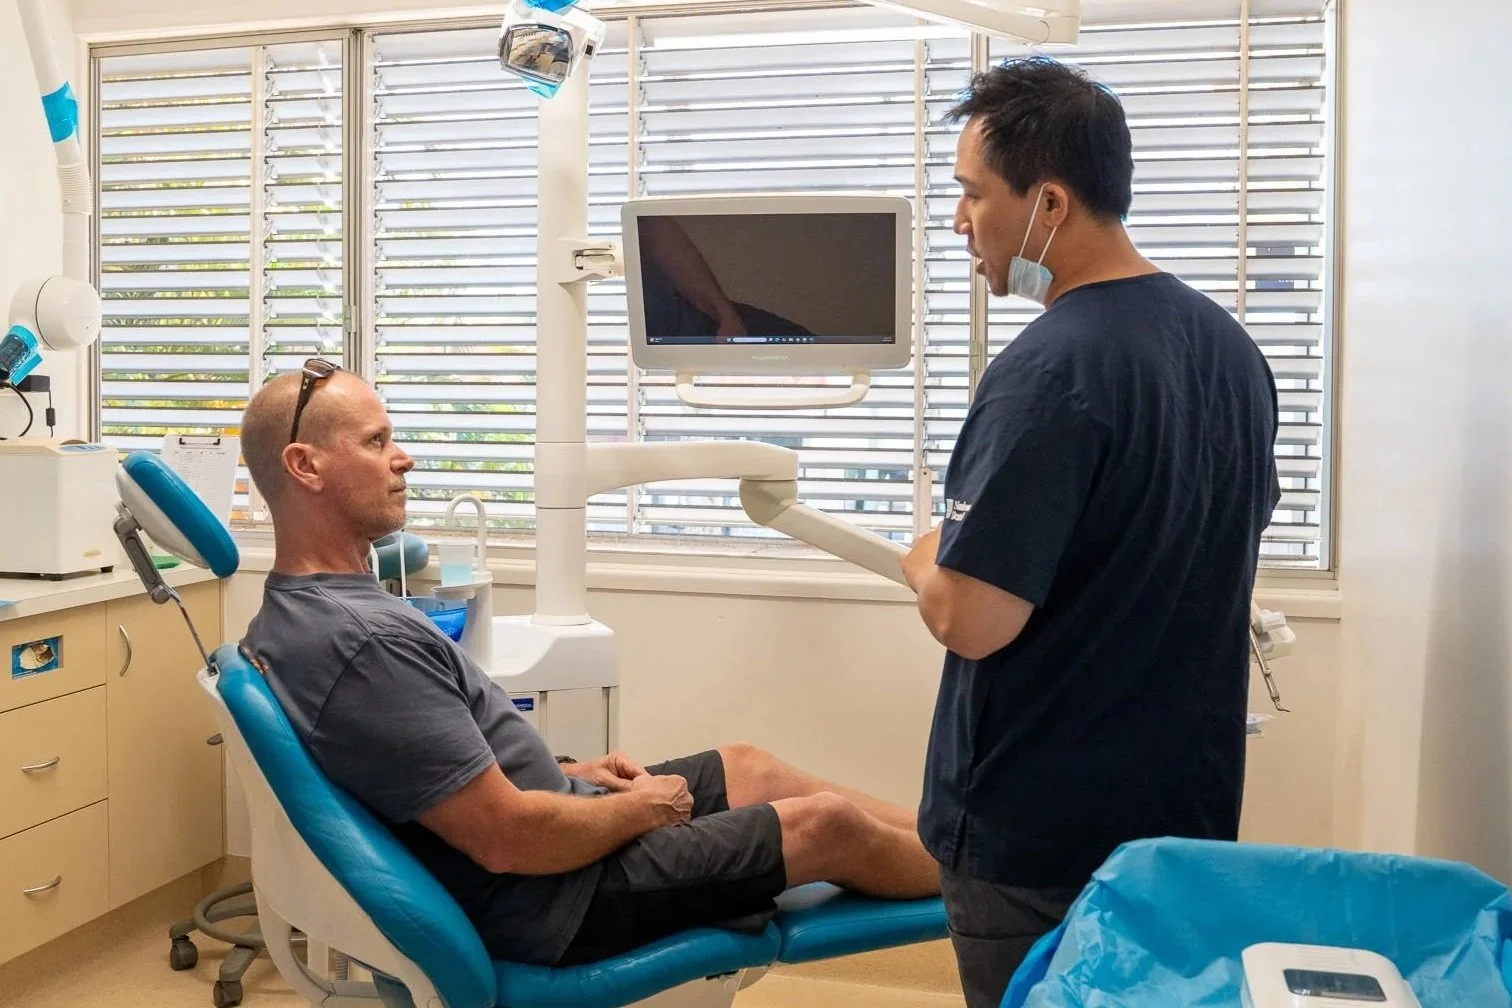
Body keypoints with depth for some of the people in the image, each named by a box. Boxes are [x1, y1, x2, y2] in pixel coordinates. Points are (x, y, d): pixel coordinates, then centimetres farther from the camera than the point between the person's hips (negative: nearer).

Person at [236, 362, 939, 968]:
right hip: (553, 899, -10)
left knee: (747, 767, 19)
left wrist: (567, 773, 9)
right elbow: (510, 838, -29)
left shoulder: (306, 612, 2)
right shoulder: (359, 642, -31)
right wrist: (642, 808, -12)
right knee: (829, 825, 1)